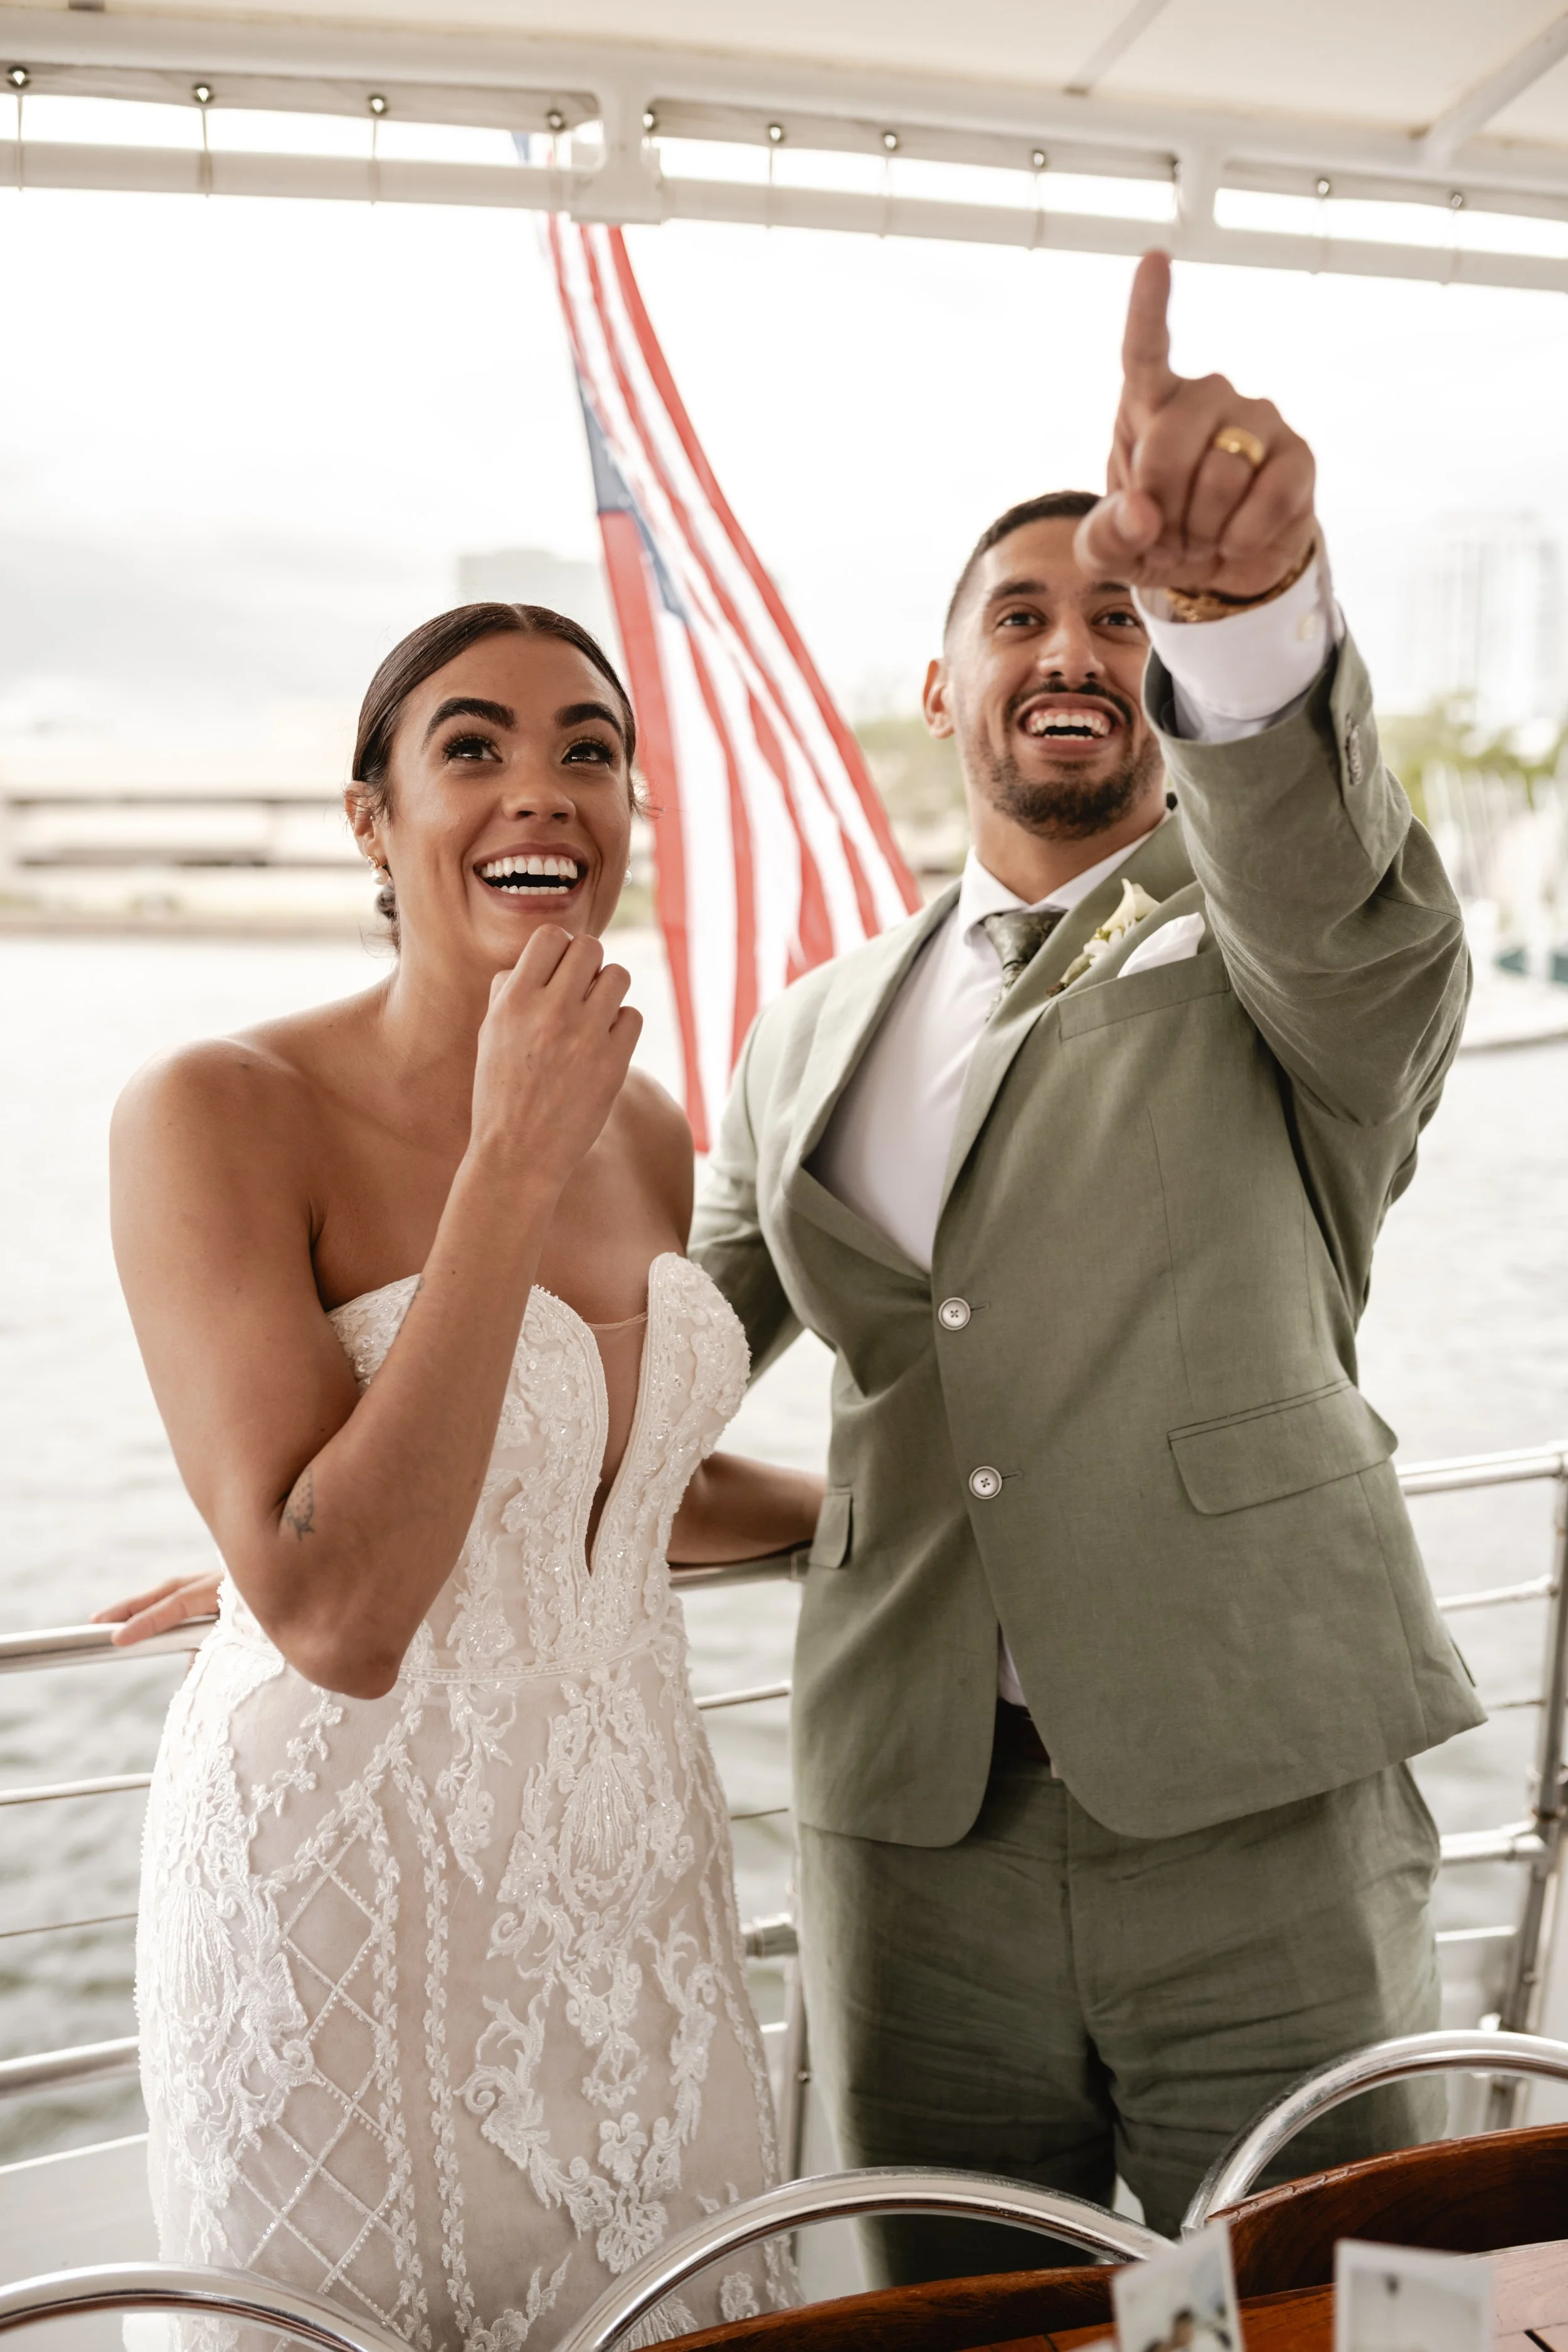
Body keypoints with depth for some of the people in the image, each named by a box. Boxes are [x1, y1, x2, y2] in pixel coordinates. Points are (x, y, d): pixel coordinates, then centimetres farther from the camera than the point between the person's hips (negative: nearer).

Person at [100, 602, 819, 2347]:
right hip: (351, 1893, -5)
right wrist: (509, 1167, -26)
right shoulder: (218, 1112, -17)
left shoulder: (644, 1129, 2)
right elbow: (335, 1614, -26)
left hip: (632, 1870, 6)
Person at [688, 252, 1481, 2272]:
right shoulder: (812, 1036, 13)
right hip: (908, 1830, 3)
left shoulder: (1291, 942, 2)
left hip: (1262, 1819, -3)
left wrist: (1249, 592, -43)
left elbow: (1346, 903, -22)